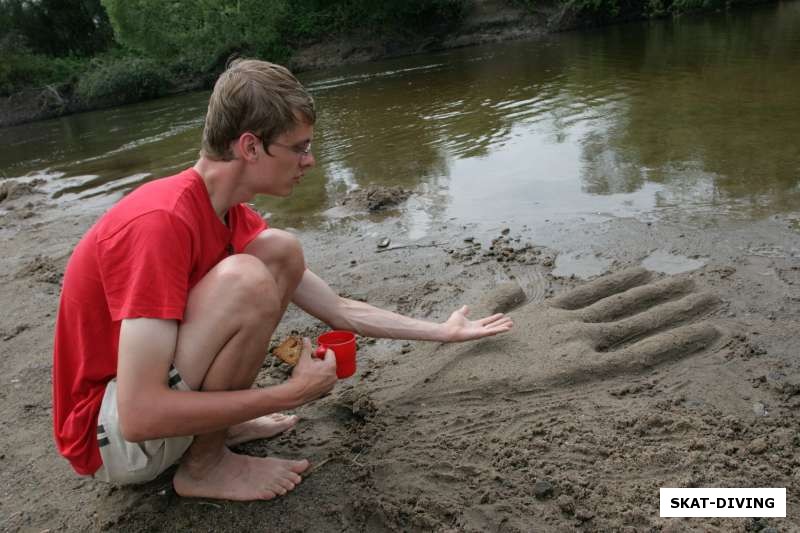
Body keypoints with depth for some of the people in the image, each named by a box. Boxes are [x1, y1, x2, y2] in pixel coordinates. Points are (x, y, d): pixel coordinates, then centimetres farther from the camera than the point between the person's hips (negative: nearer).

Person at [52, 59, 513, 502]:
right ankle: (204, 465, -7)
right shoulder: (161, 222, -30)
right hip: (110, 433, -8)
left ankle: (215, 425, 4)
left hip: (162, 386, 8)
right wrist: (290, 394, -25)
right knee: (246, 280, -31)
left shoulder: (231, 213, -1)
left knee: (281, 250, -2)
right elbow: (139, 416, -32)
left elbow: (341, 311, 5)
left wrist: (442, 332, 7)